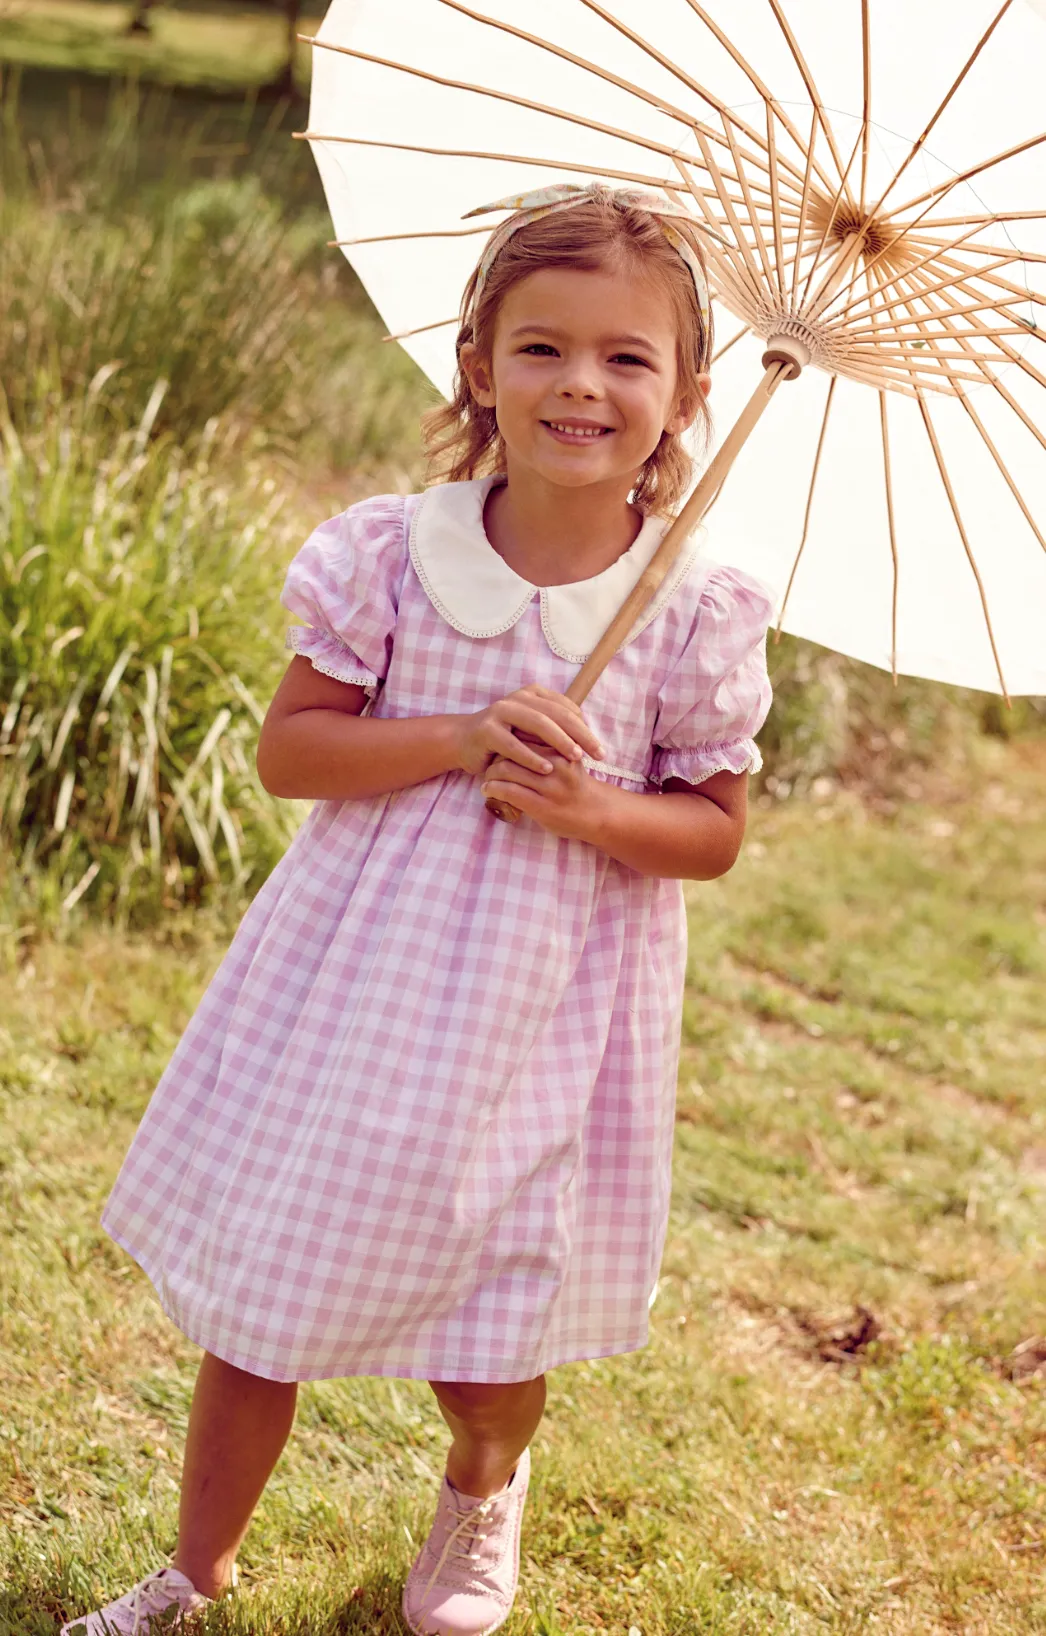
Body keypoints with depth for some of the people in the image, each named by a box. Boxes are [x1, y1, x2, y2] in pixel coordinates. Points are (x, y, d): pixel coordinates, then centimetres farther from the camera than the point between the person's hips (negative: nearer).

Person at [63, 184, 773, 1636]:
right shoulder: (393, 553, -7)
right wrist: (457, 740, -20)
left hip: (547, 1008, 0)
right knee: (256, 1296, 9)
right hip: (361, 978, 1)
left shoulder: (698, 611, -7)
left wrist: (592, 809, -19)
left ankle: (483, 1490, 48)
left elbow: (713, 831, 0)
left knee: (493, 1329, 10)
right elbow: (287, 749, -5)